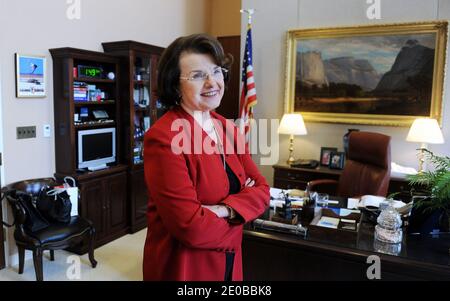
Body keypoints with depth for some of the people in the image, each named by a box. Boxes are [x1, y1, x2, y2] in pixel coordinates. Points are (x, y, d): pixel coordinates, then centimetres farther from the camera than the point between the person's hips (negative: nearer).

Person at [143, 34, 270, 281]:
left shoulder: (226, 128, 1)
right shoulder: (163, 138, -23)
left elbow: (262, 190, -3)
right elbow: (190, 227, -27)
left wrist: (225, 209, -22)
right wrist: (242, 201, -11)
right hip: (182, 268, -6)